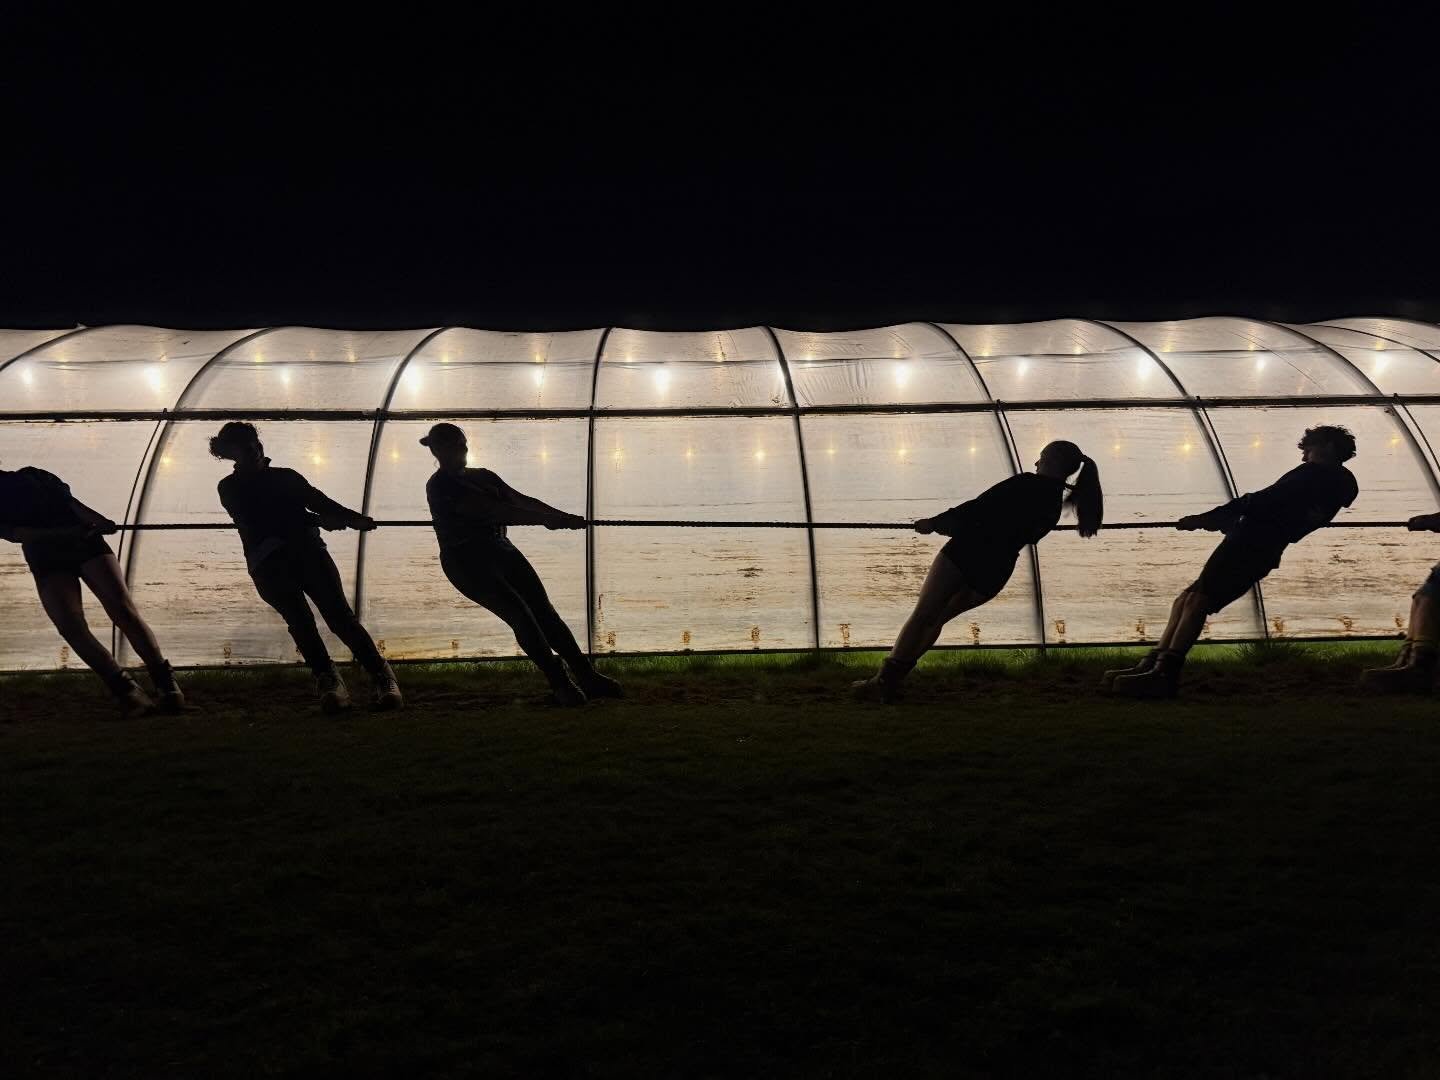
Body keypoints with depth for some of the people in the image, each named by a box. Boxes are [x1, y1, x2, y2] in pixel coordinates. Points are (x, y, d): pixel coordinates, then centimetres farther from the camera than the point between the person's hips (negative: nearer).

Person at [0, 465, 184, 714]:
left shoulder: (31, 477, 15)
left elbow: (70, 502, 7)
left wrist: (99, 521, -14)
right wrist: (65, 532, -19)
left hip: (84, 543, 0)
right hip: (48, 561, 0)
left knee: (123, 610, -18)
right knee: (70, 627, -20)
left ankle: (165, 683, -19)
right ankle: (126, 689, -19)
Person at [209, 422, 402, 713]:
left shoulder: (286, 476, 29)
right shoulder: (230, 488, 20)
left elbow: (317, 499, 13)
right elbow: (257, 519, 2)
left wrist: (351, 517, -8)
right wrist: (315, 519, -9)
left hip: (307, 549, 1)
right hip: (268, 561, -1)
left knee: (338, 613, -17)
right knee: (299, 618, -25)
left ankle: (381, 676, -25)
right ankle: (328, 681, -26)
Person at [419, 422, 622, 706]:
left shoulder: (482, 476, 18)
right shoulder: (439, 486, -8)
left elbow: (522, 500, 11)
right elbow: (491, 511, -18)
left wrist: (561, 516, -5)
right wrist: (548, 519, -23)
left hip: (499, 549, 7)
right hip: (467, 561, -6)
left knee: (543, 610, -6)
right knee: (520, 615, -21)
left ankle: (588, 677, -9)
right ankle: (560, 684, -16)